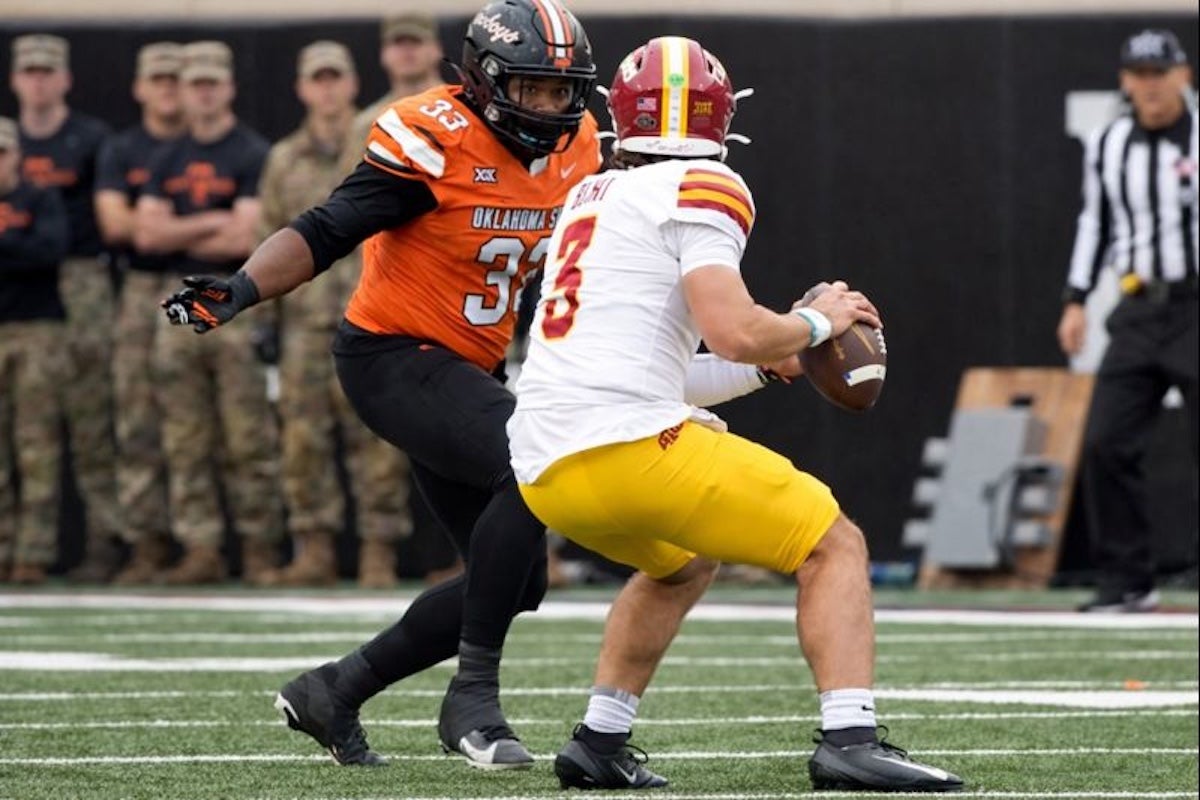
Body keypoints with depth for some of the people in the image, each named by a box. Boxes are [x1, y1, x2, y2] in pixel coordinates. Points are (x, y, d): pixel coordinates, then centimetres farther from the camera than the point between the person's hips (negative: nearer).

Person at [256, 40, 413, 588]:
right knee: (304, 434, -1)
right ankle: (313, 548, 5)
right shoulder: (284, 161, 14)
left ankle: (379, 550, -3)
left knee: (375, 435, -6)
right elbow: (269, 241, 17)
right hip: (306, 315, 3)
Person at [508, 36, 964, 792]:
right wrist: (815, 322, 7)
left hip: (544, 466, 8)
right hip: (627, 446, -8)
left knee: (684, 562, 35)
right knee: (834, 546, 3)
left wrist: (762, 367, 30)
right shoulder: (699, 189, 0)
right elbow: (734, 331, -13)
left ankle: (599, 744, 27)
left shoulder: (592, 197, 24)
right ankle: (850, 739, -14)